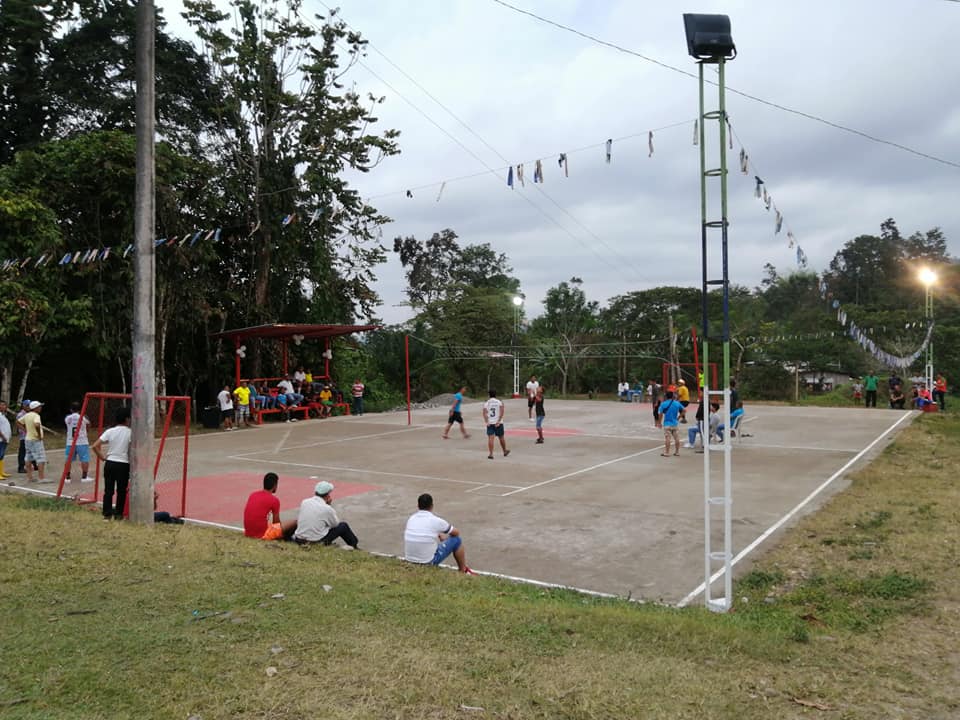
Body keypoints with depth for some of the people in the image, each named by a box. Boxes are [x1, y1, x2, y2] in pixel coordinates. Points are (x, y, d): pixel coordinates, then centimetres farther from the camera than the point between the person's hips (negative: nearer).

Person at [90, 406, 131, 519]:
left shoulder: (110, 431, -1)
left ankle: (107, 513, 11)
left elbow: (95, 446, -5)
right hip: (123, 465, -2)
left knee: (108, 490, 9)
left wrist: (102, 457, 5)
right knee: (121, 491, 8)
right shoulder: (130, 433, -7)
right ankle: (118, 514, 12)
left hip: (110, 463, 2)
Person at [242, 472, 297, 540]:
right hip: (263, 535, -8)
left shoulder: (252, 494, 7)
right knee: (295, 522, -2)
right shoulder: (274, 500, -10)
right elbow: (276, 522, 1)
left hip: (248, 533, 8)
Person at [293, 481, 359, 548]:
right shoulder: (327, 508, -16)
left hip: (299, 540, 6)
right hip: (317, 543, -5)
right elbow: (336, 524, 2)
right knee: (343, 526, 12)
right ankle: (355, 546, 35)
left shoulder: (304, 502, -3)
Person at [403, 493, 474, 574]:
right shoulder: (436, 521, -11)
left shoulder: (411, 518, 3)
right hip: (428, 562, -5)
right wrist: (445, 536, 29)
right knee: (456, 540, 10)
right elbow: (456, 532, 8)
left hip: (409, 561, 5)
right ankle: (463, 572, 25)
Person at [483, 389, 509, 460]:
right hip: (498, 423, 0)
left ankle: (490, 454, -11)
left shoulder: (486, 403, 4)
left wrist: (486, 422, -14)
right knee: (501, 437, 15)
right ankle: (505, 451, 31)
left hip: (490, 423, 0)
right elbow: (501, 412, -11)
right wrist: (498, 421, -13)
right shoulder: (499, 402, 1)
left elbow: (484, 413, -8)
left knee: (490, 438, -3)